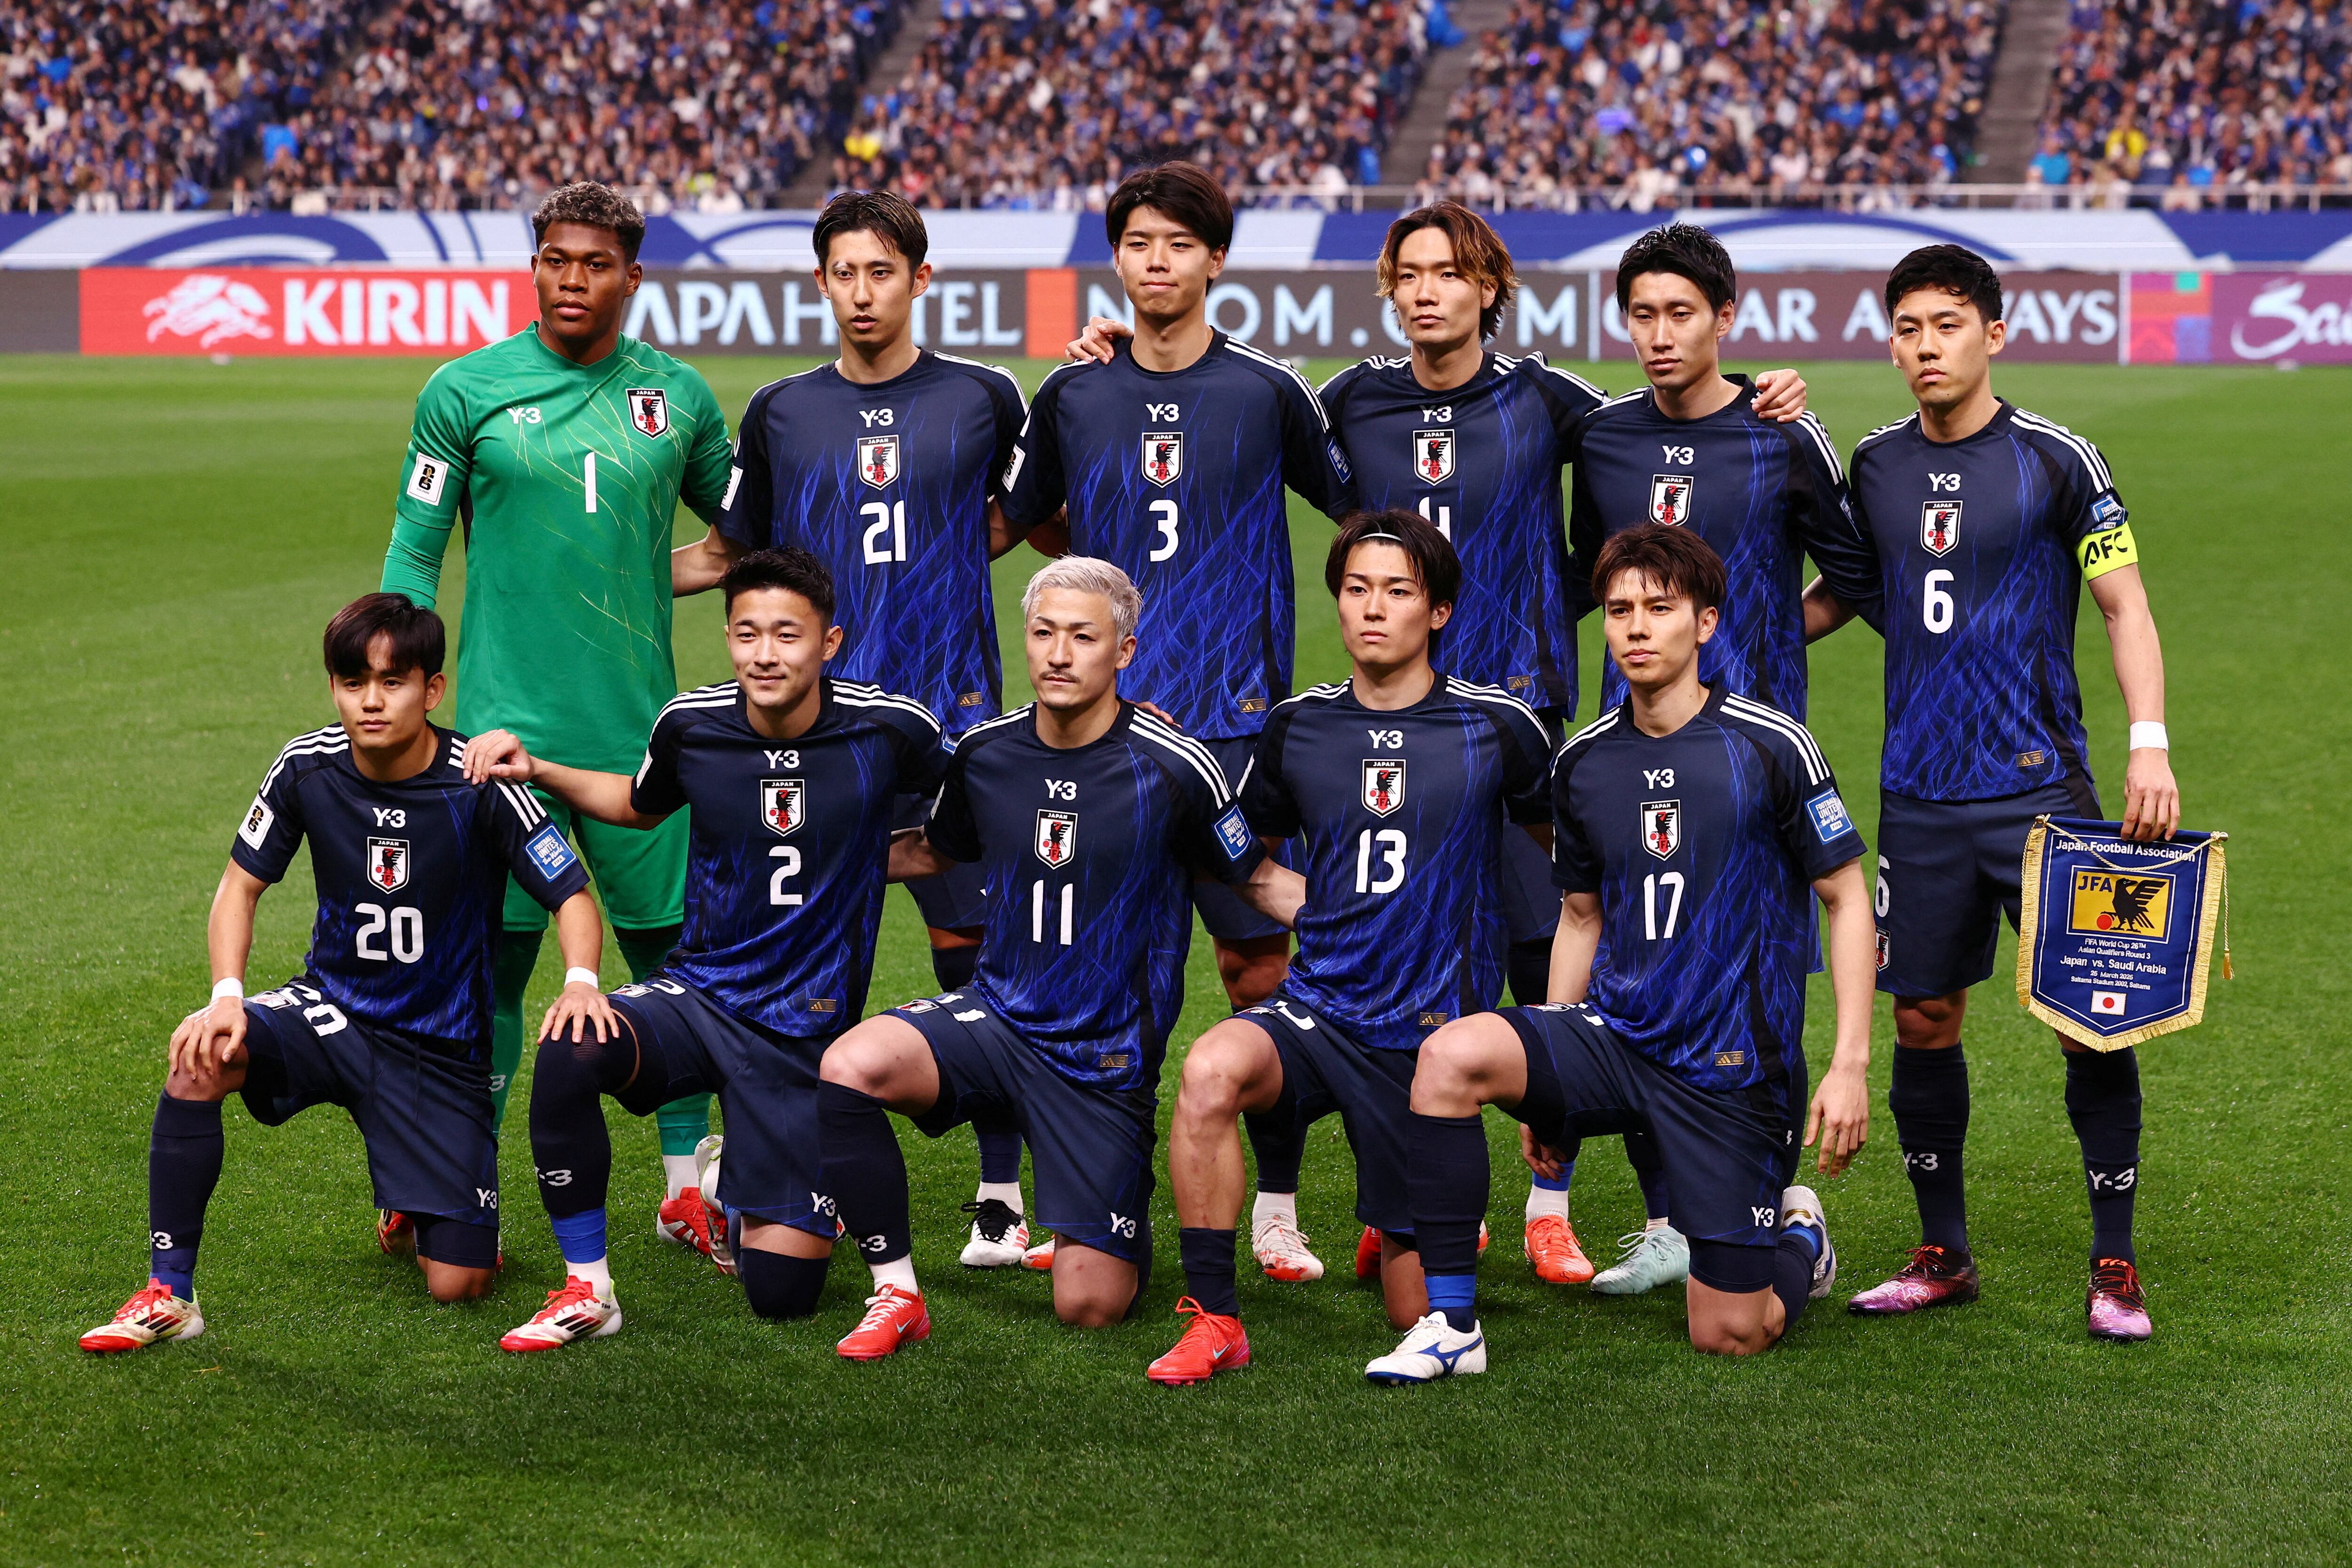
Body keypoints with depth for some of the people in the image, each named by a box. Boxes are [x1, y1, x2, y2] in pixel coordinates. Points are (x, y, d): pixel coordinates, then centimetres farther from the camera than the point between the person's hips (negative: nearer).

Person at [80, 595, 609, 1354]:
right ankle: (169, 1295, -21)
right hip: (332, 1013, 2)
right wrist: (227, 996, -18)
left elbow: (573, 895, -15)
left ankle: (420, 1209, 30)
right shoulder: (307, 767, -9)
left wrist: (580, 981, -37)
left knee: (458, 1283, -10)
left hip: (440, 1050, -2)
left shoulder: (477, 785, -18)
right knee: (201, 1056, -31)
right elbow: (241, 885, 0)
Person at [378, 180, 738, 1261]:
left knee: (672, 948, 6)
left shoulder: (677, 395, 7)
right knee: (494, 959, 0)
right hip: (506, 723, -2)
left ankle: (685, 1187, 18)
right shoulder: (466, 391, 0)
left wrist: (675, 572, 8)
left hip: (639, 725, 2)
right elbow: (413, 553, 3)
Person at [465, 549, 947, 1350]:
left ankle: (738, 1189, 33)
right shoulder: (690, 724, -6)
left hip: (808, 1029, -1)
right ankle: (586, 1287, -16)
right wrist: (536, 771, 5)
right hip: (698, 992, 1)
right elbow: (639, 805, 18)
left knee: (782, 1292, -4)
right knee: (570, 1048, -34)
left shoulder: (891, 730, -12)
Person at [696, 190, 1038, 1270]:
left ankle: (1001, 1196, 5)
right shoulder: (780, 411, 8)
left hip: (951, 714, -1)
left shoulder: (983, 398, 4)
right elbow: (732, 554, 18)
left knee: (974, 945, -2)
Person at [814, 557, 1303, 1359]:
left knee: (1089, 1306, -6)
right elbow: (935, 851, 20)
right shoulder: (985, 753, -1)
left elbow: (1260, 881, -1)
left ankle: (1125, 1229, 33)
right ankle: (897, 1294, -13)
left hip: (1106, 1061, -3)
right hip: (997, 1017, 3)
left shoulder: (1174, 769, -13)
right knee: (851, 1065, -29)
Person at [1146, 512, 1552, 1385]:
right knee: (1210, 1071, -34)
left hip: (1434, 1030, -2)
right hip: (1315, 1008, 2)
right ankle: (1213, 1320, -22)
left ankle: (1437, 1228, 38)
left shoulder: (1497, 727, -2)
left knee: (1418, 1311, 1)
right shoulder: (1297, 726, 5)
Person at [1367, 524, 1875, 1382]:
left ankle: (1799, 1240, 34)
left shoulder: (1770, 747, -9)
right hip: (1612, 1033, 4)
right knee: (1451, 1055, -26)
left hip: (1736, 1065, -4)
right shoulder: (1582, 762, 4)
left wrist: (1850, 1066, -10)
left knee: (1730, 1335, -3)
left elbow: (1847, 897, -3)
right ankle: (1452, 1325, -17)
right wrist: (1544, 1083, 13)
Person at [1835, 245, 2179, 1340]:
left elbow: (2124, 602, -3)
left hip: (2043, 786, -4)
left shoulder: (2055, 460, -4)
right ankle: (1942, 1255, 20)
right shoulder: (1875, 464, 8)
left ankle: (2115, 1267, 5)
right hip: (1919, 793, 4)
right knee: (1922, 1019, 7)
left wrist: (2149, 743, -14)